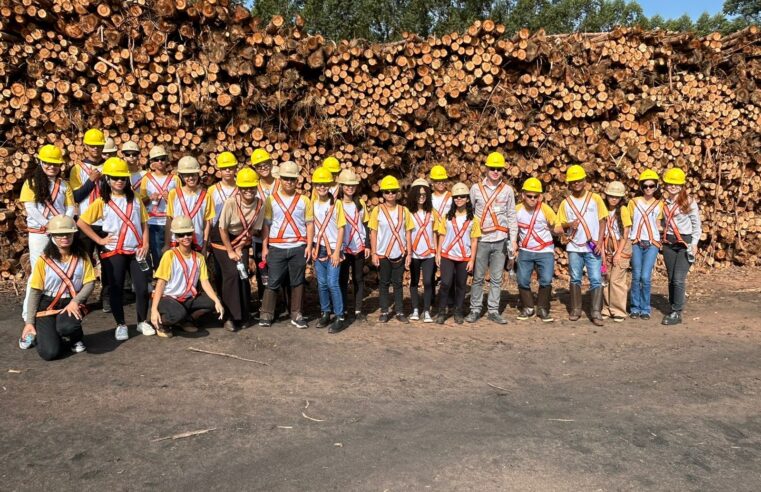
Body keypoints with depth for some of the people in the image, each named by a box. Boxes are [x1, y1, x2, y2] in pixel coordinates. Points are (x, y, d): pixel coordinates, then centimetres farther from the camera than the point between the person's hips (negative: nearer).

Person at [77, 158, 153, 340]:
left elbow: (144, 223, 9)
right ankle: (121, 325, 20)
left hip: (136, 251, 2)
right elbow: (81, 222, -4)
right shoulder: (101, 202, -3)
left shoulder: (135, 200, 6)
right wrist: (99, 240, -6)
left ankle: (143, 322, 20)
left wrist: (145, 244, -3)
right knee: (116, 289, 5)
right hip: (114, 252, -2)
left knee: (142, 288, 2)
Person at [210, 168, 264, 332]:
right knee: (231, 274, -16)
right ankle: (229, 316, -6)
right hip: (222, 241, -4)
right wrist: (230, 251, -13)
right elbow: (222, 228, -17)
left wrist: (239, 248, -8)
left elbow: (253, 229, -5)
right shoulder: (231, 202, -25)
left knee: (243, 274, -4)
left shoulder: (259, 204, -14)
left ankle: (242, 315, 12)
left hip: (242, 242, 4)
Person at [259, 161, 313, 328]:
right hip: (276, 248, -1)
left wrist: (309, 245, -4)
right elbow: (266, 225, 4)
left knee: (297, 282, 7)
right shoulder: (271, 199, 4)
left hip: (298, 248, 1)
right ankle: (266, 314, 10)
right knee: (273, 282, 1)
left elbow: (309, 224, 5)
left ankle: (296, 315, 16)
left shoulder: (304, 200, 6)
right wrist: (264, 247, -1)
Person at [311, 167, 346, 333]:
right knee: (321, 283, 9)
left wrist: (337, 251, -11)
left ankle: (339, 318, 0)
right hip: (318, 249, 4)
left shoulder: (337, 204, -6)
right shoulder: (313, 204, 5)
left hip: (333, 249, -4)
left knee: (332, 283, -8)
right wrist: (311, 247, 2)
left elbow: (341, 229, -7)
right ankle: (325, 313, 22)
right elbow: (311, 227, 9)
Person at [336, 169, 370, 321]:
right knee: (342, 280, 3)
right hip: (343, 248, -3)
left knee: (359, 279, 6)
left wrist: (367, 245, 3)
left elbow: (365, 225, 10)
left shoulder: (361, 203, 8)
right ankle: (343, 311, 11)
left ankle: (358, 310, 13)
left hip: (359, 248, 3)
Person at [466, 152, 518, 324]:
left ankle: (493, 311, 13)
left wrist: (513, 239, 0)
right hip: (481, 240, -1)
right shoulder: (476, 188, 4)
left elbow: (511, 216, 7)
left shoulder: (508, 190, 6)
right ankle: (475, 310, 12)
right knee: (478, 277, 3)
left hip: (500, 241, 1)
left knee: (496, 279, 6)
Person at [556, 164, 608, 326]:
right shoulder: (565, 202, 5)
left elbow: (602, 221, 2)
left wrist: (599, 242, -7)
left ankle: (596, 312, 0)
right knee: (575, 279, 9)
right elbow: (559, 227, 7)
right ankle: (576, 310, 20)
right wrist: (569, 225, -15)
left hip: (593, 247, -2)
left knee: (596, 279, -4)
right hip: (574, 247, 2)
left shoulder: (595, 198, 2)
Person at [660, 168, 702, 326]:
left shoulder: (689, 201, -4)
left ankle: (677, 313, -7)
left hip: (685, 242, -4)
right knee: (671, 279, 8)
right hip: (668, 243, 4)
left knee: (679, 279, -11)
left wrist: (694, 244, -8)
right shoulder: (664, 201, 6)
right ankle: (673, 309, 17)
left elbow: (696, 224, -1)